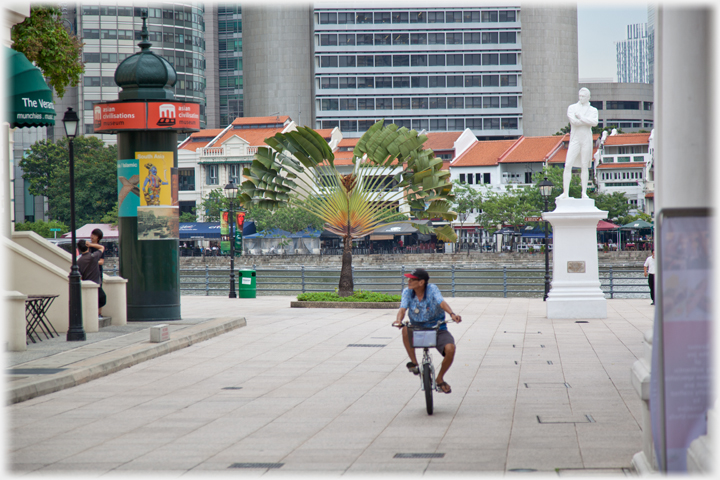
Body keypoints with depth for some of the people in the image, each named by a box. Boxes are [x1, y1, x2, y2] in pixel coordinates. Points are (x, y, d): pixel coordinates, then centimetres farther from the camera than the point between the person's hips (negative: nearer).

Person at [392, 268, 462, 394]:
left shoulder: (432, 289, -15)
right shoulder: (407, 292, -8)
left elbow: (442, 303, -30)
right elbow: (403, 308, -21)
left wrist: (452, 314, -50)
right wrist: (399, 320, -44)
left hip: (437, 328, -1)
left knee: (450, 348, -27)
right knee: (405, 329, -34)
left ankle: (440, 379, 1)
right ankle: (414, 362, -16)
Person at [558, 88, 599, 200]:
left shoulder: (593, 110, 9)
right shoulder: (572, 108, 7)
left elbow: (594, 122, -11)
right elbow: (574, 121, -10)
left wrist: (581, 117, -11)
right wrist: (588, 121, -7)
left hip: (586, 140, 0)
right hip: (575, 140, 0)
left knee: (584, 167, 1)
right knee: (568, 165, -9)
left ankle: (584, 193, 4)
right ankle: (565, 192, -8)